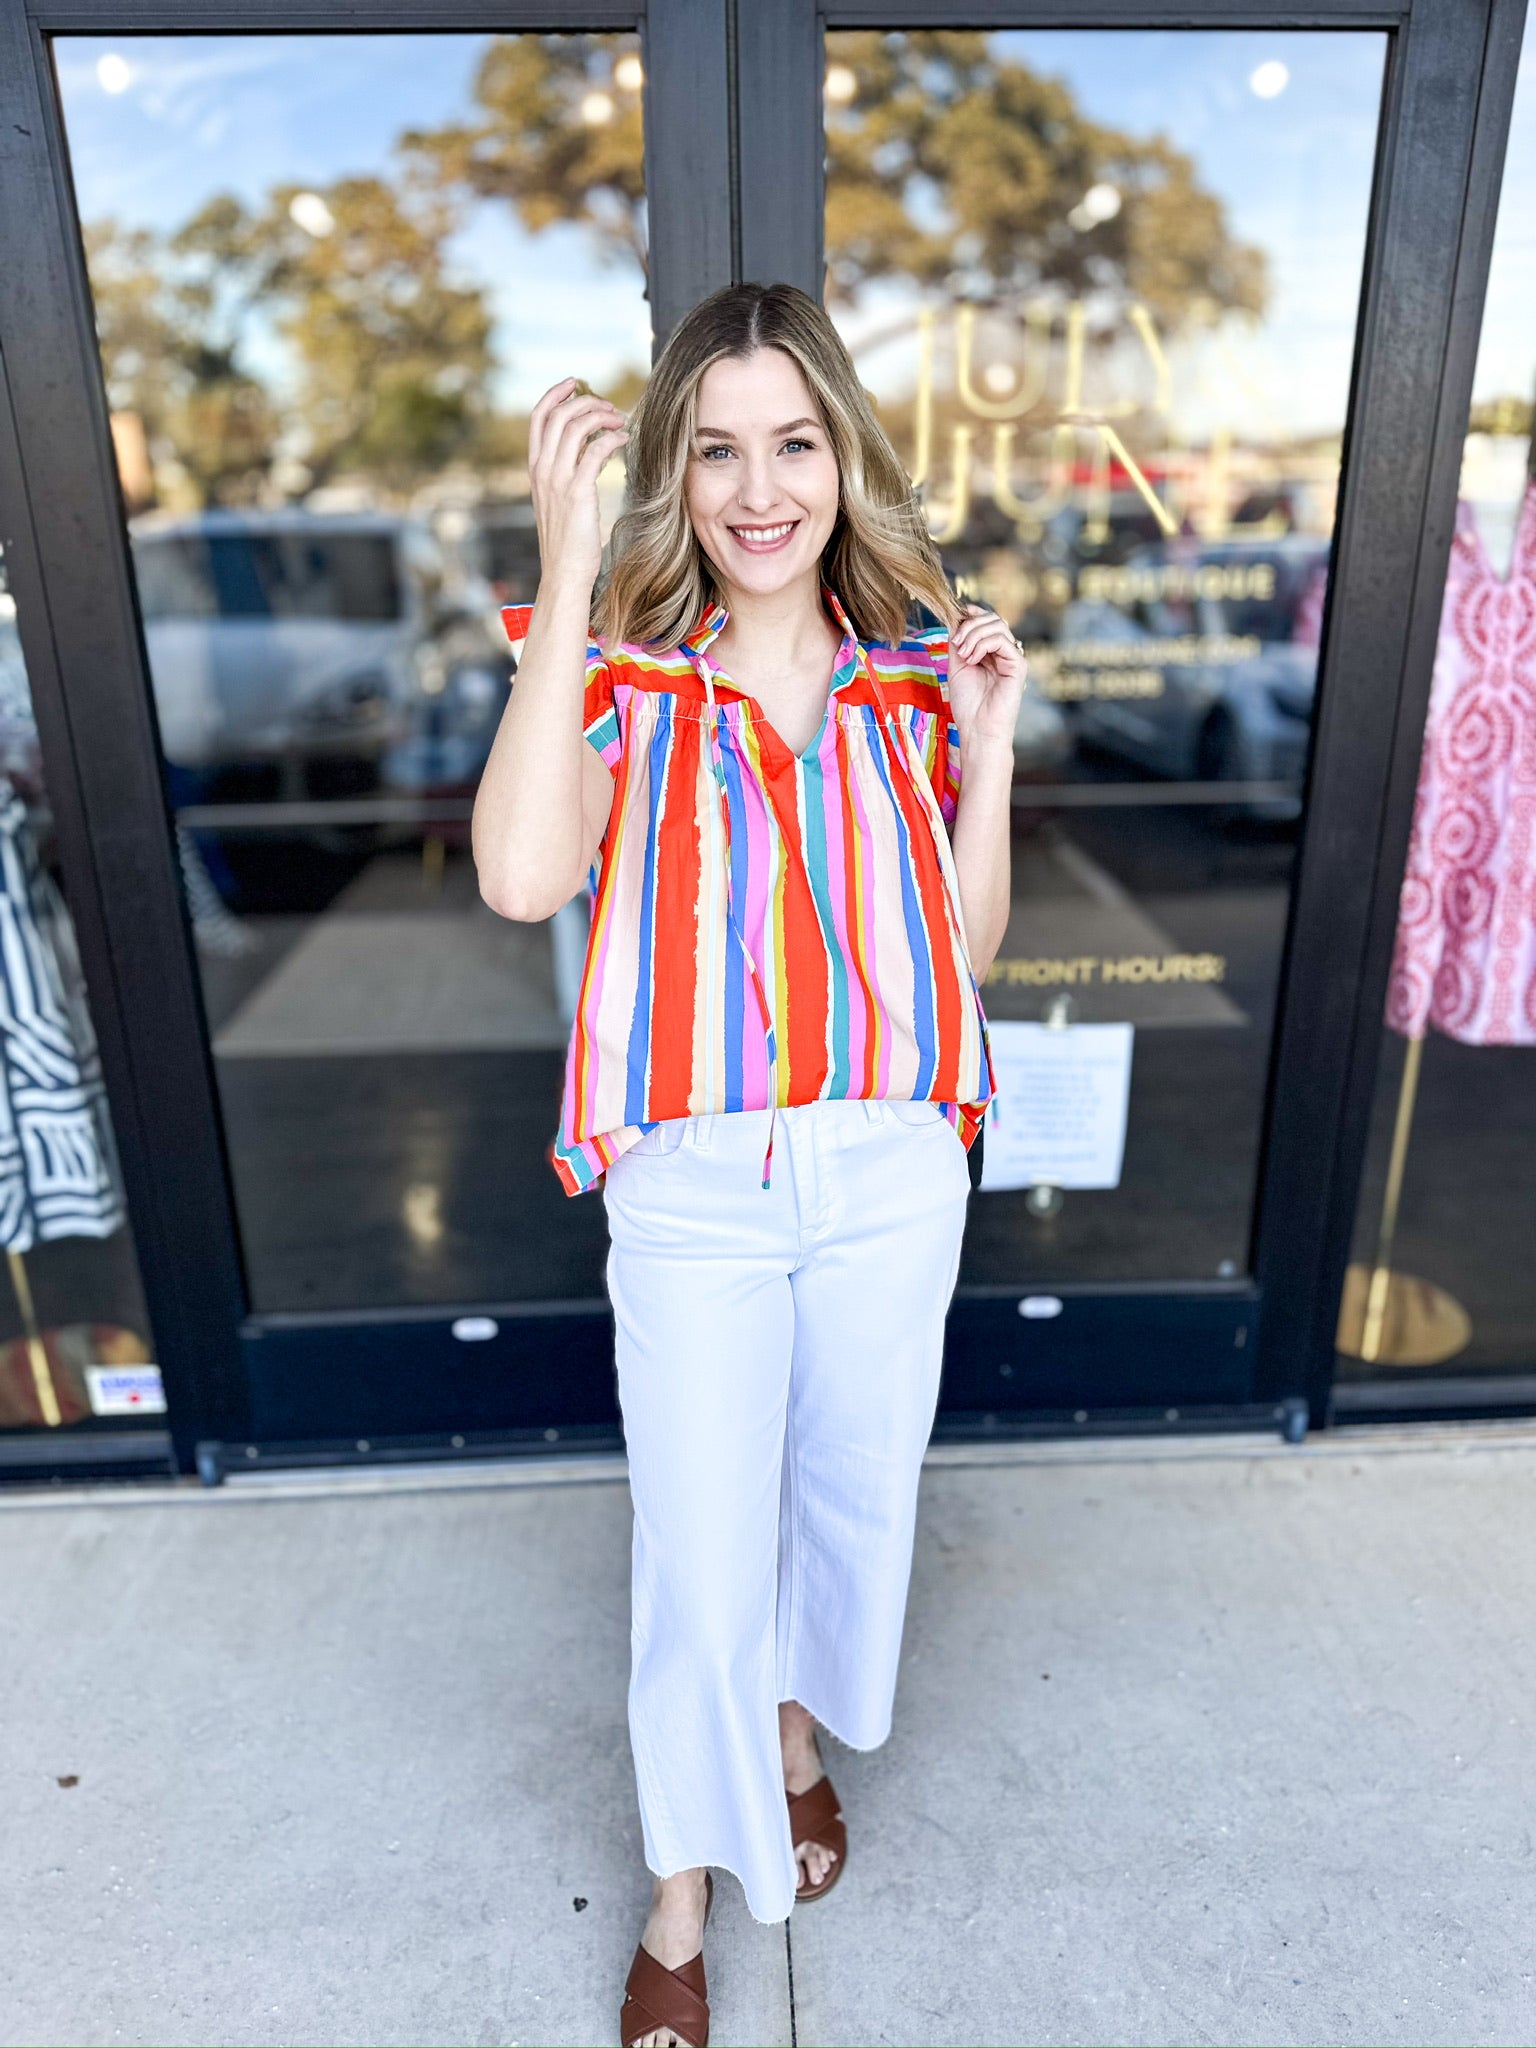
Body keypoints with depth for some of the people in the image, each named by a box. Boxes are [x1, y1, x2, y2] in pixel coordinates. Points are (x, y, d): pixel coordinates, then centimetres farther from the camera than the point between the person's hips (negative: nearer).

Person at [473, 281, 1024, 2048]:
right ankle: (683, 1904, 37)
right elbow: (519, 877, -29)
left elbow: (964, 949, 1)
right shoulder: (623, 672, -8)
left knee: (853, 1490, 22)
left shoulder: (913, 675, 0)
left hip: (891, 1173, 3)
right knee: (697, 1558, 9)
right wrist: (565, 564, -25)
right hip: (691, 1189, -2)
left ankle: (800, 1733, 55)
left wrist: (987, 742, -9)